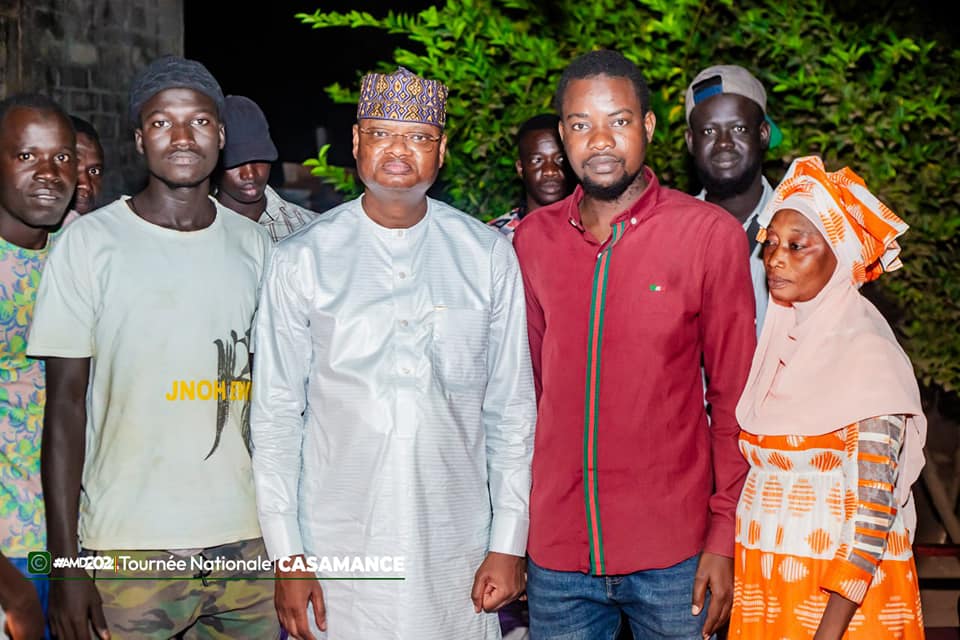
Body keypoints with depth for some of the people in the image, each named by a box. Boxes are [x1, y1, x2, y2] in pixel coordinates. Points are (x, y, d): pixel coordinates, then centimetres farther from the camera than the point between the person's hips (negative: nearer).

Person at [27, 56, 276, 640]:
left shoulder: (253, 245, 7)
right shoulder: (91, 241, -4)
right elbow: (66, 405, -4)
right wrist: (66, 564, -9)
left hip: (248, 544, 3)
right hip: (131, 551, -3)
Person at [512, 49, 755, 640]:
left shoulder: (711, 234, -5)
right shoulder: (533, 239, 4)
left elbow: (734, 396, -3)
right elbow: (529, 382, 10)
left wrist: (725, 537, -7)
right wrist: (512, 527, 8)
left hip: (674, 556, -2)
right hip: (557, 554, 3)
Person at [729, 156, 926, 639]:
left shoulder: (866, 354, -14)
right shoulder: (780, 341, 4)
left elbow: (873, 508, -17)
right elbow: (753, 463, 8)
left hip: (838, 594, -5)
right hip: (764, 582, 6)